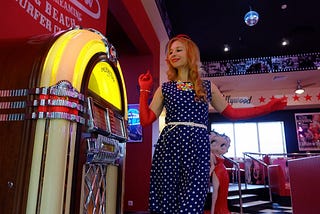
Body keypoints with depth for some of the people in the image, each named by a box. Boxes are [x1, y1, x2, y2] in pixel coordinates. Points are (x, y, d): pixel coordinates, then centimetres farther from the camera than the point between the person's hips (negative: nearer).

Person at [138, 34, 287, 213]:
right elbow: (146, 120, 8)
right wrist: (144, 90, 9)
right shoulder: (165, 88, 13)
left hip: (198, 146, 0)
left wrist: (268, 108, 14)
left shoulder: (207, 87, 15)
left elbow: (232, 113, 17)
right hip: (169, 145, 1)